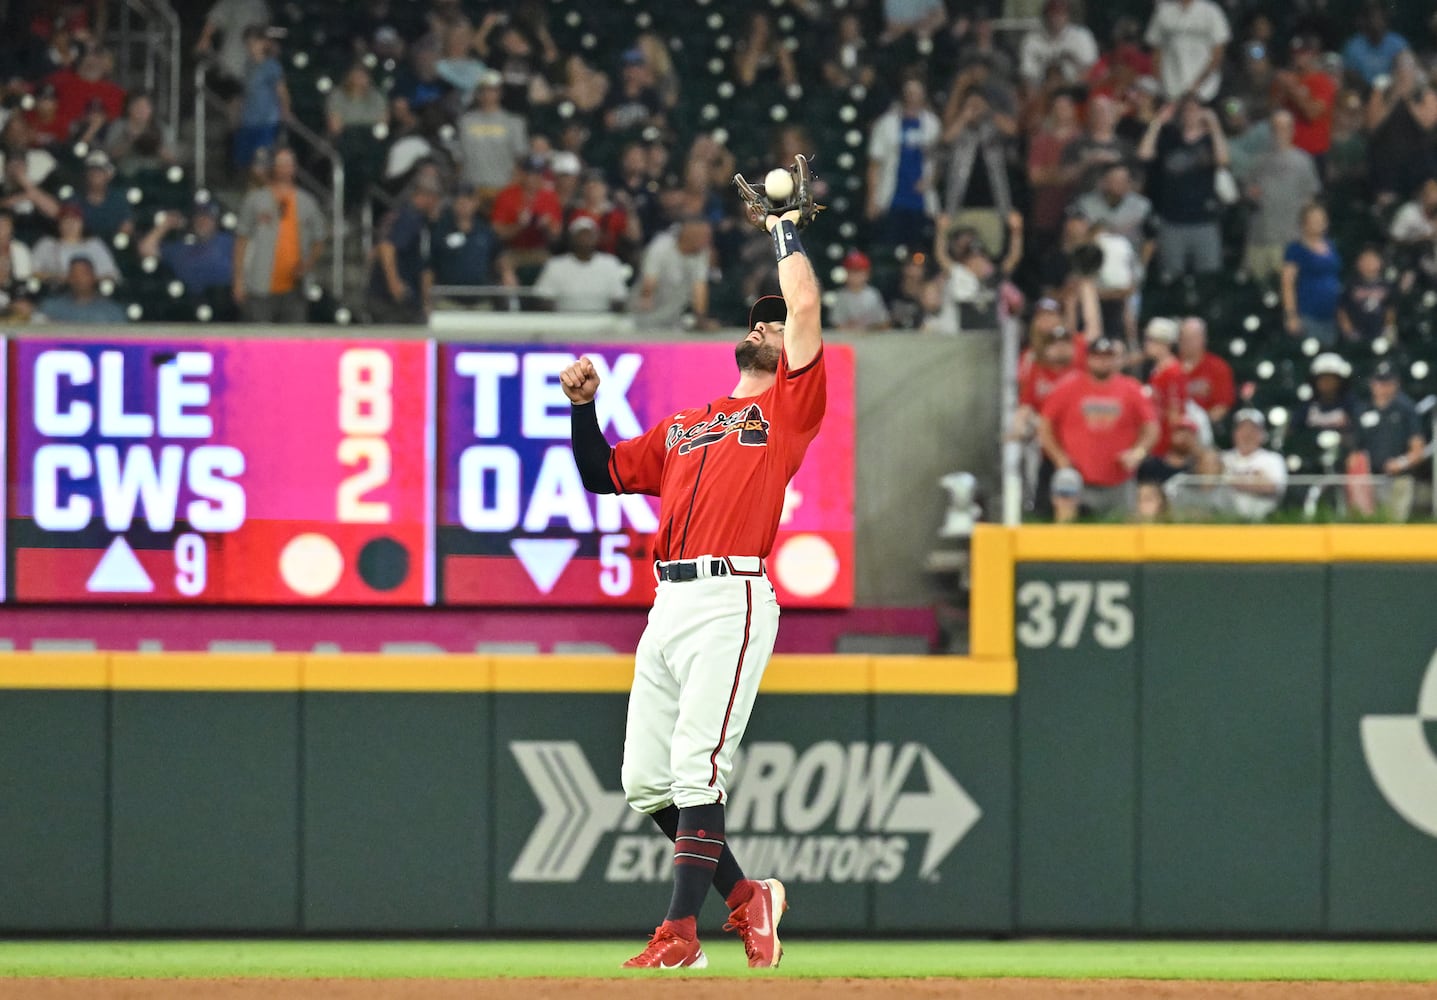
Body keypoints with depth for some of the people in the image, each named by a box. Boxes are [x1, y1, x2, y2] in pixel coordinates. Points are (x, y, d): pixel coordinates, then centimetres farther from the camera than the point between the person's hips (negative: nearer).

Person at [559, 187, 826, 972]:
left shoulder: (789, 406, 7)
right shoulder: (681, 426, 25)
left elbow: (806, 308, -3)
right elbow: (605, 475, 25)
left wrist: (785, 230, 9)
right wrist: (584, 407, 12)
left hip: (731, 600, -7)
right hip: (668, 604, 7)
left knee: (696, 769, -15)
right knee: (646, 783, 6)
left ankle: (680, 935, -16)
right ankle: (745, 898, 19)